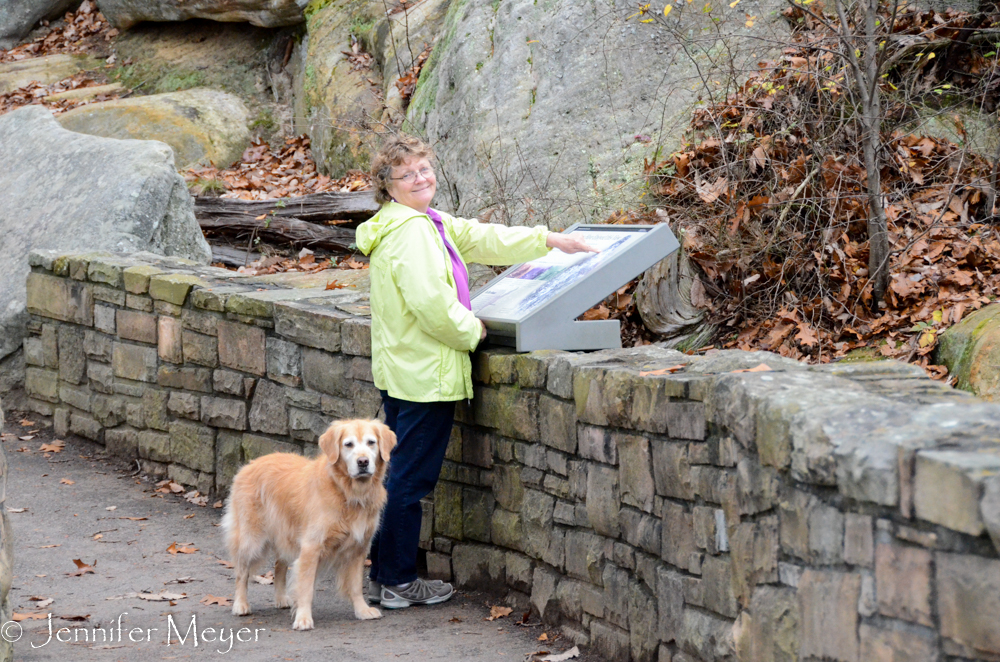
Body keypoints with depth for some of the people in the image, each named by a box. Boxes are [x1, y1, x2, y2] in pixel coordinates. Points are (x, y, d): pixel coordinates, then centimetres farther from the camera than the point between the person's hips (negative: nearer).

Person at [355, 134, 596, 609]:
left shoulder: (429, 223, 15)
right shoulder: (410, 230, -17)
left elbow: (482, 239, 23)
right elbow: (430, 302, -26)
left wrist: (549, 240, 23)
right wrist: (471, 332, -10)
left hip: (400, 371, 11)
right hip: (425, 373, -11)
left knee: (399, 475, 15)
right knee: (411, 477, -3)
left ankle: (382, 576, 21)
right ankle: (399, 583, 4)